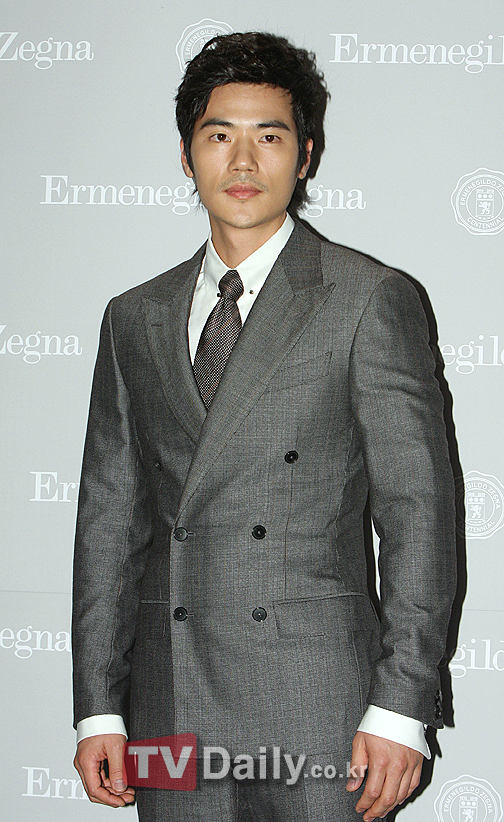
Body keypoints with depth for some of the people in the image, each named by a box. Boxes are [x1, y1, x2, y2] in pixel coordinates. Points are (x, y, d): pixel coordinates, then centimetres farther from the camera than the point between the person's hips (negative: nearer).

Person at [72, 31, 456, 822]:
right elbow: (111, 517, 11)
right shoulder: (135, 319, 12)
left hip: (317, 717, -3)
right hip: (171, 713, 4)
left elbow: (418, 511, -5)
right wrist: (99, 709, 7)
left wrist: (401, 707, -10)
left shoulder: (370, 299, -1)